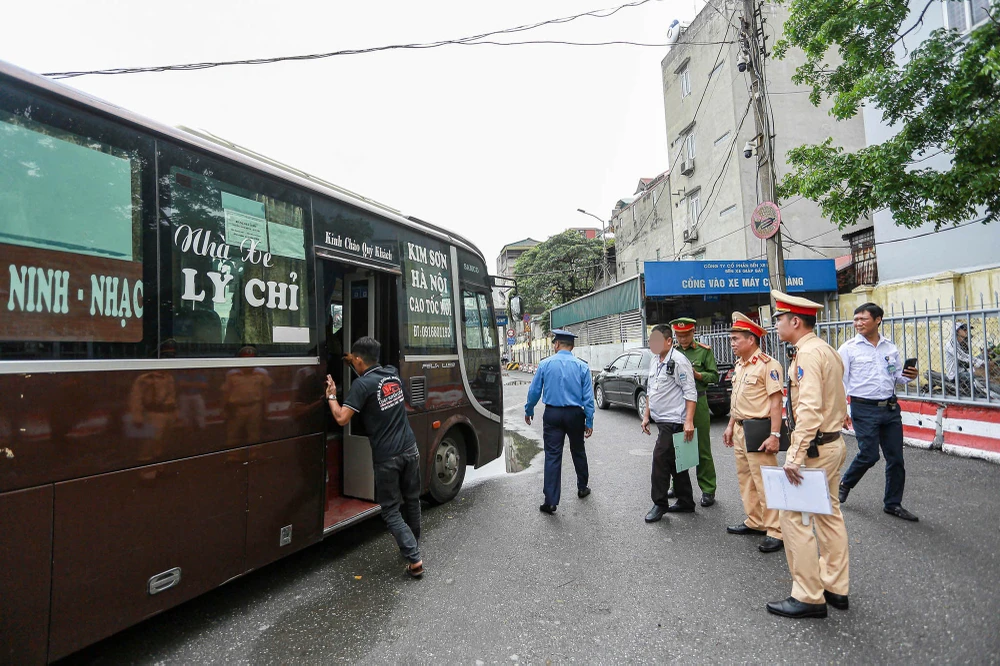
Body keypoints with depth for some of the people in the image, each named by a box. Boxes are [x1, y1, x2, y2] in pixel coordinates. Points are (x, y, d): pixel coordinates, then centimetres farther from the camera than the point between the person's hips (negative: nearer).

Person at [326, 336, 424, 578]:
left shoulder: (362, 384, -13)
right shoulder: (393, 373, 6)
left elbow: (342, 418, -16)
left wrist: (331, 395, -1)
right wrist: (353, 363, 31)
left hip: (386, 457, -6)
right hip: (410, 449, 6)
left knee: (391, 510, 8)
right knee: (411, 500, 22)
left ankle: (415, 559, 2)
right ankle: (412, 545, 39)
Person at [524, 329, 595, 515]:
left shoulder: (545, 364, -3)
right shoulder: (582, 366, -2)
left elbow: (534, 391, 1)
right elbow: (588, 397, -3)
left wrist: (529, 411, 16)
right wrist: (589, 422, 3)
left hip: (552, 415, -1)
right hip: (575, 414, 1)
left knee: (552, 456, -1)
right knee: (578, 452, 20)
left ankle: (551, 501, -2)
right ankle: (582, 488, 38)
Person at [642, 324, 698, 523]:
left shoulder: (678, 361, -13)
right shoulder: (654, 361, 13)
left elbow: (690, 393, -16)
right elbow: (650, 390, 21)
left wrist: (689, 421, -21)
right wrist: (647, 415, 19)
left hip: (673, 420, -9)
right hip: (660, 419, 9)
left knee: (660, 458, -8)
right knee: (674, 461, 15)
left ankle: (659, 504, 6)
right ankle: (685, 503, 26)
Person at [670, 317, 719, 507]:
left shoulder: (704, 351, 0)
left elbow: (714, 376, 0)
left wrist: (696, 374, -16)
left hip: (698, 402, -3)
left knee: (702, 448, 2)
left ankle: (708, 490, 13)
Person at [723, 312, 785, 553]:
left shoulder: (768, 365, -14)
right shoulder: (740, 365, 14)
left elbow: (776, 402, -18)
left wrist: (775, 434, -21)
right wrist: (730, 426, 19)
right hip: (740, 430, 9)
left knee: (765, 482, -4)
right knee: (745, 479, 16)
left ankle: (776, 531, 7)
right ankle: (754, 522, 28)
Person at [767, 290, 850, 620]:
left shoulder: (808, 353, -19)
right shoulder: (828, 350, 13)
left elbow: (809, 409, -27)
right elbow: (837, 402, 18)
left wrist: (795, 456, -28)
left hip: (813, 447, -10)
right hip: (833, 442, 10)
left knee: (793, 516, -3)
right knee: (829, 515, 17)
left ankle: (808, 597, 7)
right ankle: (835, 588, 28)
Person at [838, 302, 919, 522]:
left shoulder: (890, 347, 9)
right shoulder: (848, 348, -5)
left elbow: (898, 376, 17)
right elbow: (840, 381, -7)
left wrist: (908, 376, -7)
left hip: (890, 408, 5)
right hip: (864, 409, -5)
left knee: (896, 457, 8)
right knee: (869, 455, -6)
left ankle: (893, 504, 23)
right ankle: (845, 484, 21)